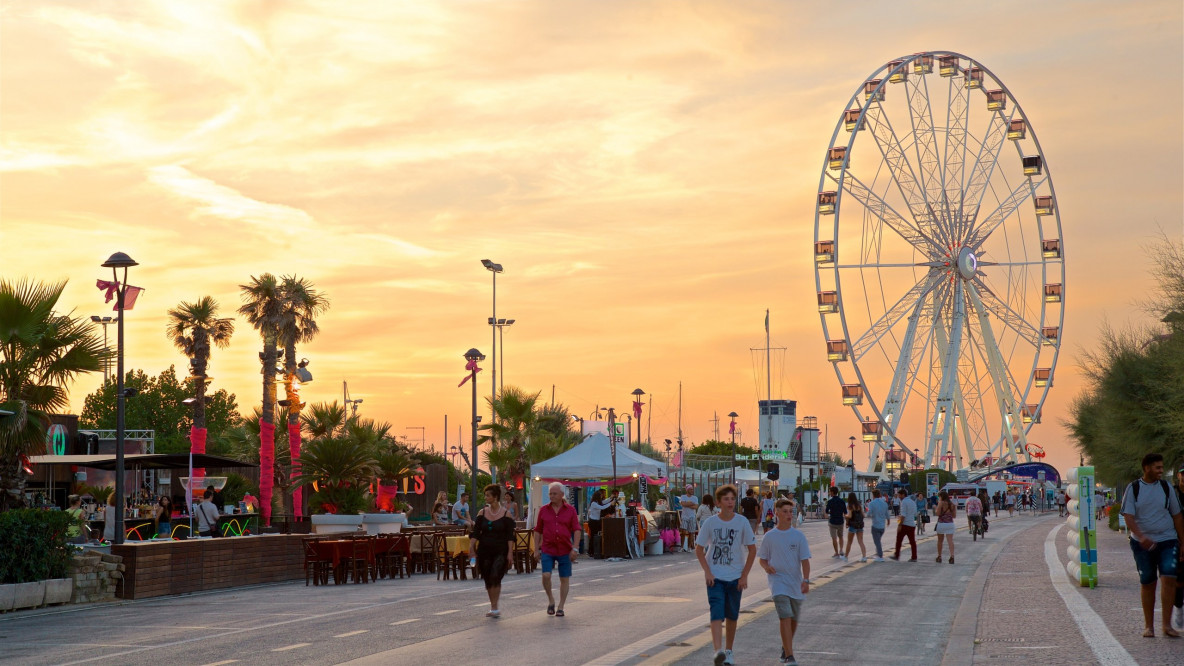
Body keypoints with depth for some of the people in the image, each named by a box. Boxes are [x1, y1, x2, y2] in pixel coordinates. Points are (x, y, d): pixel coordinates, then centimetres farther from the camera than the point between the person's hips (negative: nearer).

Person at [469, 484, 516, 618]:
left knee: (495, 577, -18)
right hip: (484, 551, 4)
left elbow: (510, 536, -5)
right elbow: (475, 533, 4)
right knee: (488, 580, 8)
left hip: (500, 551, -4)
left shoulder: (506, 513, -3)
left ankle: (494, 608, -15)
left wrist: (510, 553, -12)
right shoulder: (482, 513, 6)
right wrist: (471, 548, -8)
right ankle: (493, 608, 21)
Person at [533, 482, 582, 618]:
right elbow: (538, 531, 9)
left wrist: (575, 548, -12)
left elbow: (577, 530, -2)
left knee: (564, 579, 3)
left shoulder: (570, 510, 2)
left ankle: (560, 607, 14)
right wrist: (536, 550, 4)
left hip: (565, 550, 0)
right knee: (546, 575, -14)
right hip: (547, 549, 0)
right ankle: (551, 600, 10)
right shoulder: (544, 510, 5)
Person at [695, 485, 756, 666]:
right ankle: (718, 651, -26)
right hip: (715, 577, -1)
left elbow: (752, 550, 3)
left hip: (735, 578, 1)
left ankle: (728, 651, 27)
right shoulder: (710, 523, -5)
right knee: (717, 614, -16)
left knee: (732, 616, 11)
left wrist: (744, 576, -2)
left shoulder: (742, 522, -4)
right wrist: (707, 572, -6)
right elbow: (699, 549, 4)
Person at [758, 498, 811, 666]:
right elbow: (762, 558, 11)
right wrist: (766, 567, -11)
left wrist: (806, 580, -15)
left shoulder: (799, 536, 0)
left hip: (796, 583, 2)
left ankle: (785, 648, 39)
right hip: (778, 581, -2)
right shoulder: (769, 536, 0)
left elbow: (805, 560, -3)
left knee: (794, 620, 14)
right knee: (785, 617, -16)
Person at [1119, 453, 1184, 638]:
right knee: (1147, 584, 4)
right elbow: (1128, 516, -8)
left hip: (1168, 541, 1)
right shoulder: (1133, 488, -1)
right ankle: (1148, 626, 15)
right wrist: (1141, 537, -24)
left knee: (1169, 579, -14)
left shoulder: (1166, 487, 5)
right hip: (1142, 544, -1)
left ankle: (1167, 625, -10)